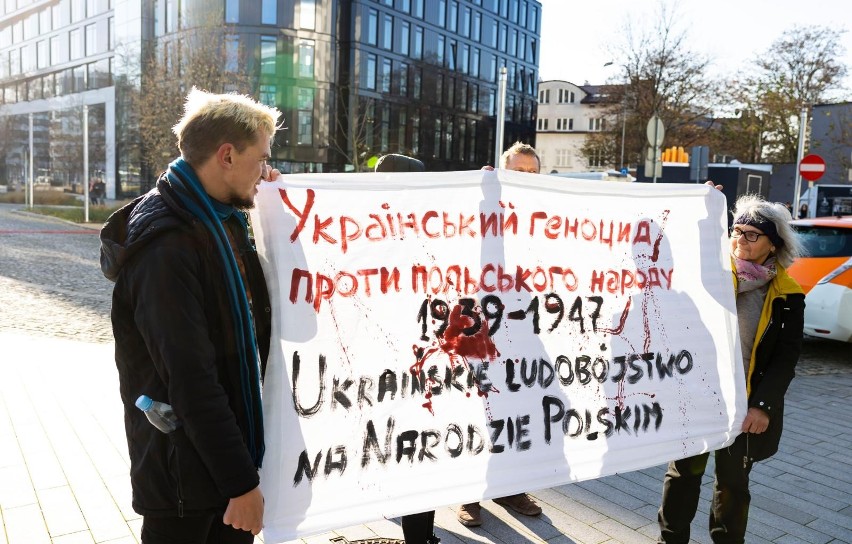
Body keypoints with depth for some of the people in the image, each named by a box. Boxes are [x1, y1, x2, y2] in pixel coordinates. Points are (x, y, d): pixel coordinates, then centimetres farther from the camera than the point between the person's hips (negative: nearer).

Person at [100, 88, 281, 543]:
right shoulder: (165, 244, -23)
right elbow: (190, 379, -25)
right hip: (184, 471, -8)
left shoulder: (224, 222, 5)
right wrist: (241, 481, -21)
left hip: (231, 446, 8)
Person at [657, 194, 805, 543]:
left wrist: (764, 404, -12)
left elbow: (787, 356, -4)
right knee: (683, 473, 12)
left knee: (733, 482, 16)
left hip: (745, 405, 0)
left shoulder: (786, 295, -2)